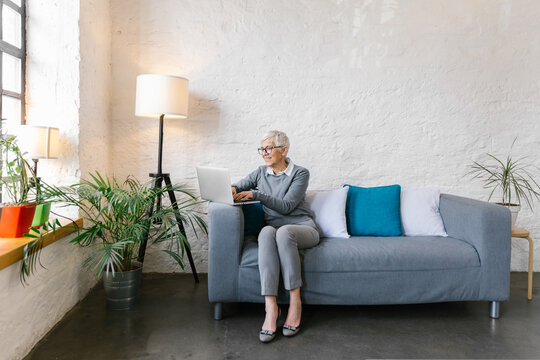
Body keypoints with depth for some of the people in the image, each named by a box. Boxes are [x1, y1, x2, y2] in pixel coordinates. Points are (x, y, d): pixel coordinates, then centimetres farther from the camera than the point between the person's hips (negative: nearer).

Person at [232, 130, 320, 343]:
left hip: (302, 228, -2)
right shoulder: (261, 172, 15)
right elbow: (239, 186, 22)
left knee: (283, 231, -39)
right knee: (266, 232, -36)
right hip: (274, 228, 3)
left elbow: (286, 206, -9)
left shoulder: (300, 173, 1)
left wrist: (256, 194, -16)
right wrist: (232, 190, -3)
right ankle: (270, 306, -42)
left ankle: (295, 300, -29)